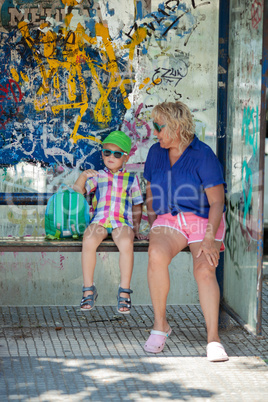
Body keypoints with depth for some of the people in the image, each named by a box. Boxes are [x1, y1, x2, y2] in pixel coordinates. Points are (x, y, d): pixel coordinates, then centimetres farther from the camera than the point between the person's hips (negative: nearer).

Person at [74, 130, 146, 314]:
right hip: (99, 220, 1)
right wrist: (83, 176, -4)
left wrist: (136, 230, 11)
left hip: (122, 222, -1)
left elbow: (137, 207, 19)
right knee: (89, 241, -33)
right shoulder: (98, 176, 18)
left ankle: (124, 292, -27)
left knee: (126, 243, -35)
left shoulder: (131, 179, 17)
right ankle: (88, 289, -22)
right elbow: (78, 192, 10)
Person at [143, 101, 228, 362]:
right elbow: (151, 194, 19)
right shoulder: (156, 153, 5)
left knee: (204, 271, -28)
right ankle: (160, 325, -18)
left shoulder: (203, 155, -12)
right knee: (156, 255, -30)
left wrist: (210, 239, -22)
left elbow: (217, 202, -13)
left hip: (204, 221, -3)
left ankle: (213, 339, -25)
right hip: (169, 220, 3)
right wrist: (153, 228, 11)